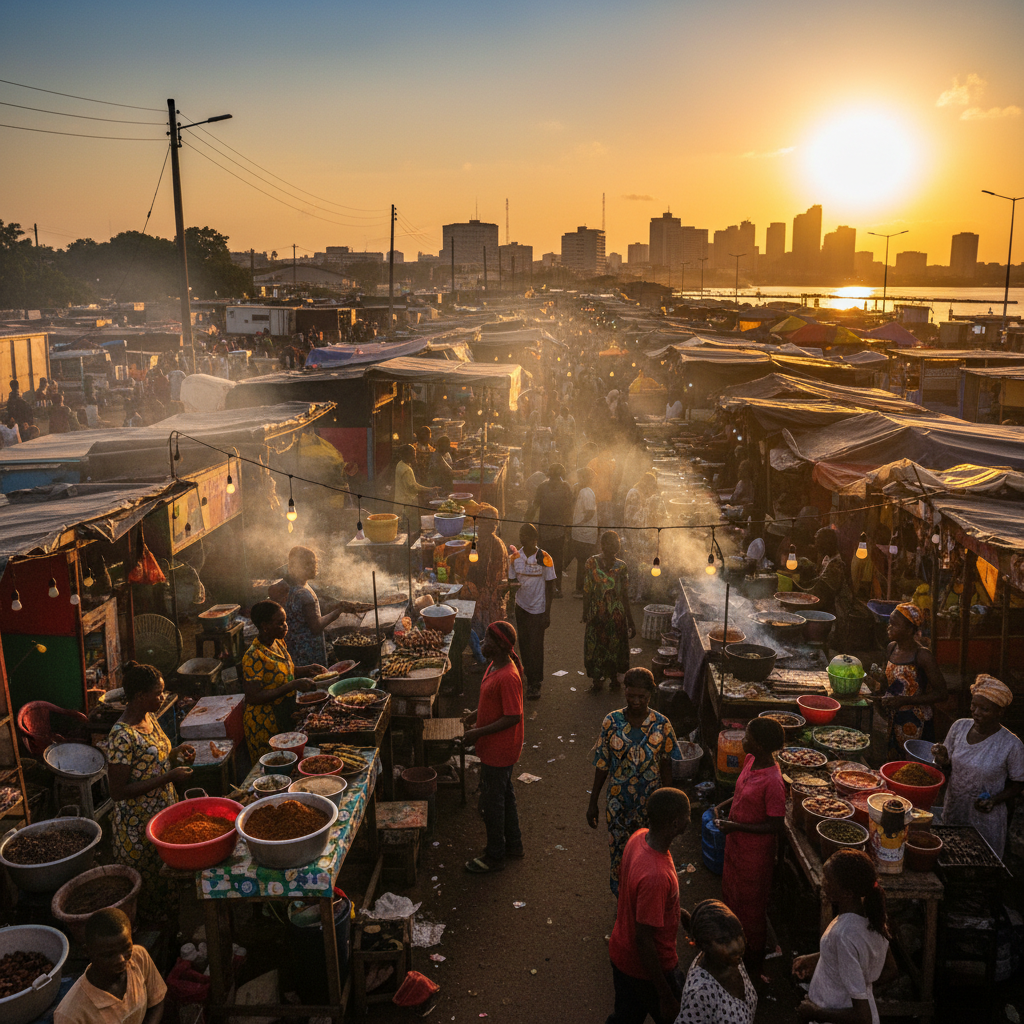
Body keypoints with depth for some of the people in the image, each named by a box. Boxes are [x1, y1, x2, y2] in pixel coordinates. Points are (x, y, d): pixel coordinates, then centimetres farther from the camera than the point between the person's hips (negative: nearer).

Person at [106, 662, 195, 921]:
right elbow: (118, 791, -25)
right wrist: (168, 777, -26)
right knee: (146, 884, 8)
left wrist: (175, 753, -2)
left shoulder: (150, 718, 2)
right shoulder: (122, 736, -26)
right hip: (139, 825, -8)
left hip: (163, 812, 8)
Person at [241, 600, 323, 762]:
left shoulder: (279, 643, 3)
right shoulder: (254, 656, -23)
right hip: (264, 724, -8)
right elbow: (253, 697, -27)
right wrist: (293, 686, -28)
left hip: (284, 717, 8)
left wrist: (307, 670, 0)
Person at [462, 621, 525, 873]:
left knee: (491, 802, 4)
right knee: (504, 794, 22)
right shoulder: (495, 666, 2)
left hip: (499, 751, -10)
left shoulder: (508, 677, -28)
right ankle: (513, 844, 38)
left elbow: (513, 717, -27)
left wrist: (478, 732, -24)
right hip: (495, 748, 10)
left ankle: (495, 856, 20)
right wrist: (476, 715, 13)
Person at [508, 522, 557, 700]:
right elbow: (512, 581, 8)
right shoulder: (515, 558, 1)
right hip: (521, 606, 4)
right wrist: (513, 585, -18)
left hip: (538, 608, -4)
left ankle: (535, 684, 6)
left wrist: (547, 613, -9)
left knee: (535, 646, -2)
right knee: (524, 645, 11)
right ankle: (530, 678, 27)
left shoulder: (544, 558, -11)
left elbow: (550, 586, -7)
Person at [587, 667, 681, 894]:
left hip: (650, 804, 0)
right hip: (618, 805, 1)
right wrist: (593, 802, 1)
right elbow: (602, 765, -3)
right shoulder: (612, 722, -11)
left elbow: (666, 767, -2)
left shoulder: (661, 725, -12)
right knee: (619, 854, 13)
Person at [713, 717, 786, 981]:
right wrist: (722, 807, -3)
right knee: (732, 895, 26)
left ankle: (754, 964, 34)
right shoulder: (750, 761, -6)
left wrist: (736, 826, -25)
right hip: (736, 843, 8)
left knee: (751, 905, 12)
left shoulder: (772, 782, -32)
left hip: (755, 852, -8)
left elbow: (776, 825, -25)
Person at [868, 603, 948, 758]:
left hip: (914, 722, -6)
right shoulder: (891, 648, 4)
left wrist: (904, 700, -20)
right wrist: (881, 680, -8)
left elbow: (940, 694, -14)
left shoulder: (923, 656, -16)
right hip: (891, 718, 6)